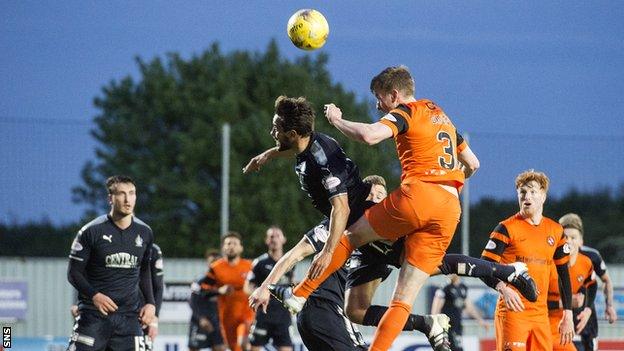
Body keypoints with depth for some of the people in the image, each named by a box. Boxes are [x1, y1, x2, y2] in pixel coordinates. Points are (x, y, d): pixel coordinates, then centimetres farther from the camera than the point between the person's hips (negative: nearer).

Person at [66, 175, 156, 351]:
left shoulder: (144, 233, 7)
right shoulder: (92, 231, -6)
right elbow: (74, 272, -2)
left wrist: (150, 303, 10)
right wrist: (94, 295, -18)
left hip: (129, 316, 3)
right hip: (94, 314, -3)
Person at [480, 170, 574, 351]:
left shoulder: (555, 231, 12)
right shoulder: (507, 228, -3)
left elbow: (563, 274, 18)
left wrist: (568, 315, 14)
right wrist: (503, 288, -27)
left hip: (540, 312, 5)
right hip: (512, 309, -5)